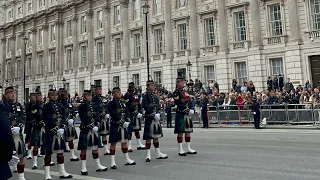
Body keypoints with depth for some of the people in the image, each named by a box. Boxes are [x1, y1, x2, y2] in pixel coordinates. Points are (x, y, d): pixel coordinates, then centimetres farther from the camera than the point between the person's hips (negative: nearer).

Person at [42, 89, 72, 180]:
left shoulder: (60, 106, 13)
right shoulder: (46, 107, -5)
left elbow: (64, 117, 7)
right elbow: (47, 120, -13)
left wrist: (62, 128, -7)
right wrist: (55, 129, -18)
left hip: (60, 132, 6)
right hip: (50, 132, -6)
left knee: (60, 152, 11)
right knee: (48, 153, 0)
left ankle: (62, 172, 20)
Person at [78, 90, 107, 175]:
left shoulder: (93, 106, 13)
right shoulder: (82, 106, -6)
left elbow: (97, 117, 7)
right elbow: (84, 118, -16)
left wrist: (96, 125, -10)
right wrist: (91, 126, -21)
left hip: (94, 130, 6)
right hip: (85, 130, -6)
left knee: (95, 147, 11)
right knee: (84, 149, 0)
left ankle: (98, 166, 20)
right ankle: (83, 168, 7)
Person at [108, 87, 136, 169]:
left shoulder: (123, 103, 14)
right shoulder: (111, 104, -8)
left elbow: (127, 113, 10)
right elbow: (114, 115, -16)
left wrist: (127, 121, -6)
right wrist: (122, 122, -19)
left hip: (123, 125, 7)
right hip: (115, 126, -7)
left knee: (124, 142, 14)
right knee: (113, 143, -2)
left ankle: (127, 159, 25)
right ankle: (113, 162, 3)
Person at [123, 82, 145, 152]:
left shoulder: (137, 94, 15)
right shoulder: (127, 95, -8)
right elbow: (126, 105, -16)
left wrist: (140, 112, 6)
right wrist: (133, 112, -18)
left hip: (137, 114, 8)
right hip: (130, 114, -7)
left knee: (137, 129, 14)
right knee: (130, 130, -5)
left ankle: (139, 144, 23)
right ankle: (129, 146, 1)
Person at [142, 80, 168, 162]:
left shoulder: (155, 96, 15)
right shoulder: (145, 96, -7)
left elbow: (158, 106, 8)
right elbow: (146, 107, -16)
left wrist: (157, 114, -10)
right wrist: (154, 114, -18)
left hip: (156, 118, 7)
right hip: (149, 118, -7)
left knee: (156, 136, 13)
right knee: (149, 137, -4)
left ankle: (158, 153, 21)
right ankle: (148, 155, 3)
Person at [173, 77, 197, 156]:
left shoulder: (185, 92, 18)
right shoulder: (176, 92, -8)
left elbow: (189, 102, 16)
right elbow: (178, 103, -17)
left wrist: (191, 109, -2)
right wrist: (186, 110, -20)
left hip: (187, 114, 8)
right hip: (180, 114, -8)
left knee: (188, 131, 11)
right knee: (180, 132, -3)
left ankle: (189, 149, 20)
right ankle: (180, 150, 4)